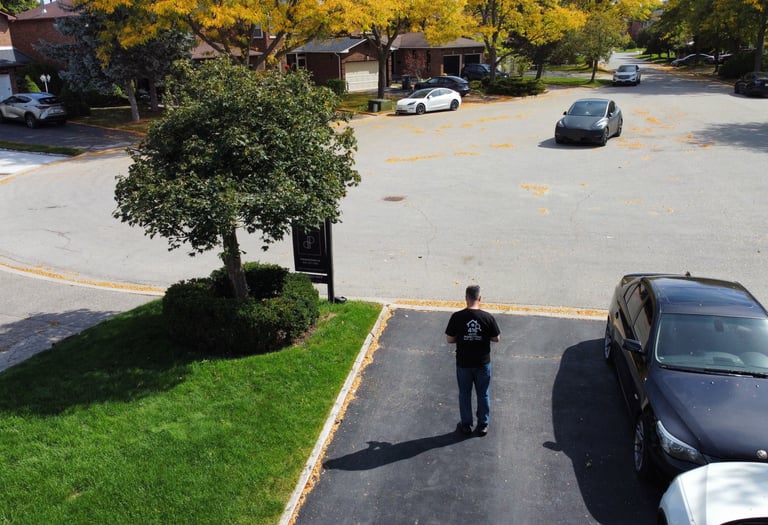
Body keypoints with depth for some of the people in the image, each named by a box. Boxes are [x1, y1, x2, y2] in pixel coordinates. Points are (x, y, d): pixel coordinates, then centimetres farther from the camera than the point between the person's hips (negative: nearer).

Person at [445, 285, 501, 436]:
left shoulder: (457, 317, -16)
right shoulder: (488, 317, -15)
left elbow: (449, 339, -9)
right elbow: (496, 338, -4)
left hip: (463, 363, 0)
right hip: (483, 363, 0)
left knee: (464, 394, 18)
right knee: (483, 394, 18)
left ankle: (466, 425, 29)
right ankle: (483, 425, 29)